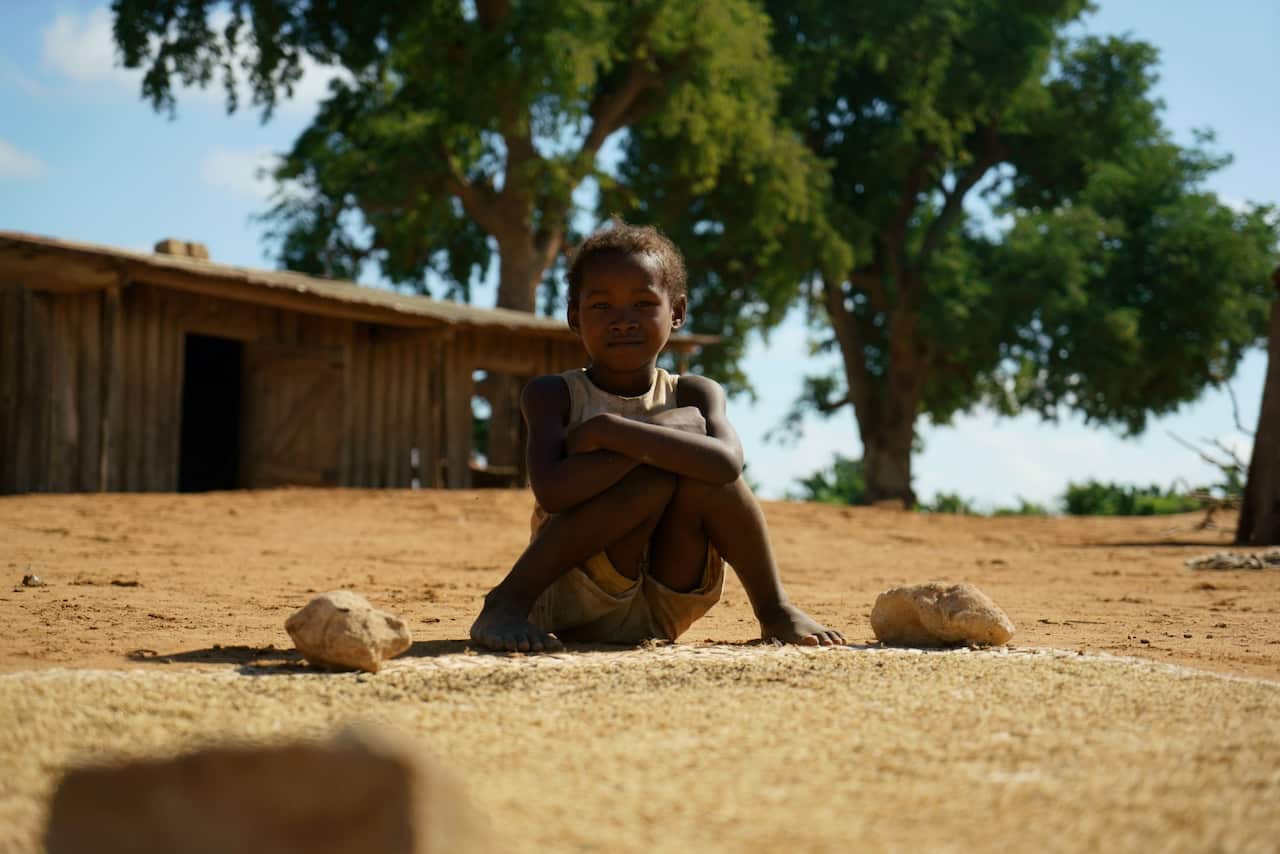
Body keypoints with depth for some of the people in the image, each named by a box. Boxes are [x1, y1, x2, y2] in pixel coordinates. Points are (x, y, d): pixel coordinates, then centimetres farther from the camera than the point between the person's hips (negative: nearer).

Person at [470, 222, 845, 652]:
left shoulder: (694, 394, 2)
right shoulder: (554, 395, -4)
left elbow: (727, 463, -21)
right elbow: (552, 490, -24)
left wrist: (607, 430, -25)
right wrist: (658, 432, -23)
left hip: (665, 611, 3)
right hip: (572, 605, -3)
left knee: (697, 468, -22)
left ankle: (773, 608, -3)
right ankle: (508, 602, -23)